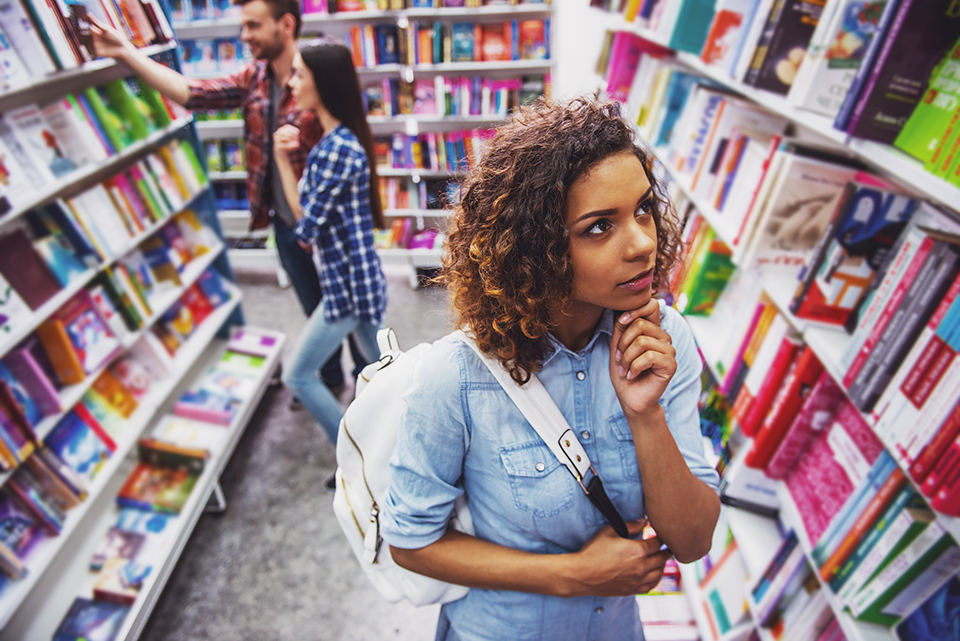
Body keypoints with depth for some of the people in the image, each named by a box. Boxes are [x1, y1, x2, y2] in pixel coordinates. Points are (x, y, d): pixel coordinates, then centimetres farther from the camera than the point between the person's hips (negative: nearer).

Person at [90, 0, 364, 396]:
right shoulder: (254, 78, 4)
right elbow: (191, 93, 1)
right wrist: (125, 52, -3)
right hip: (286, 224, 6)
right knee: (314, 307, 21)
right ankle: (329, 377, 44)